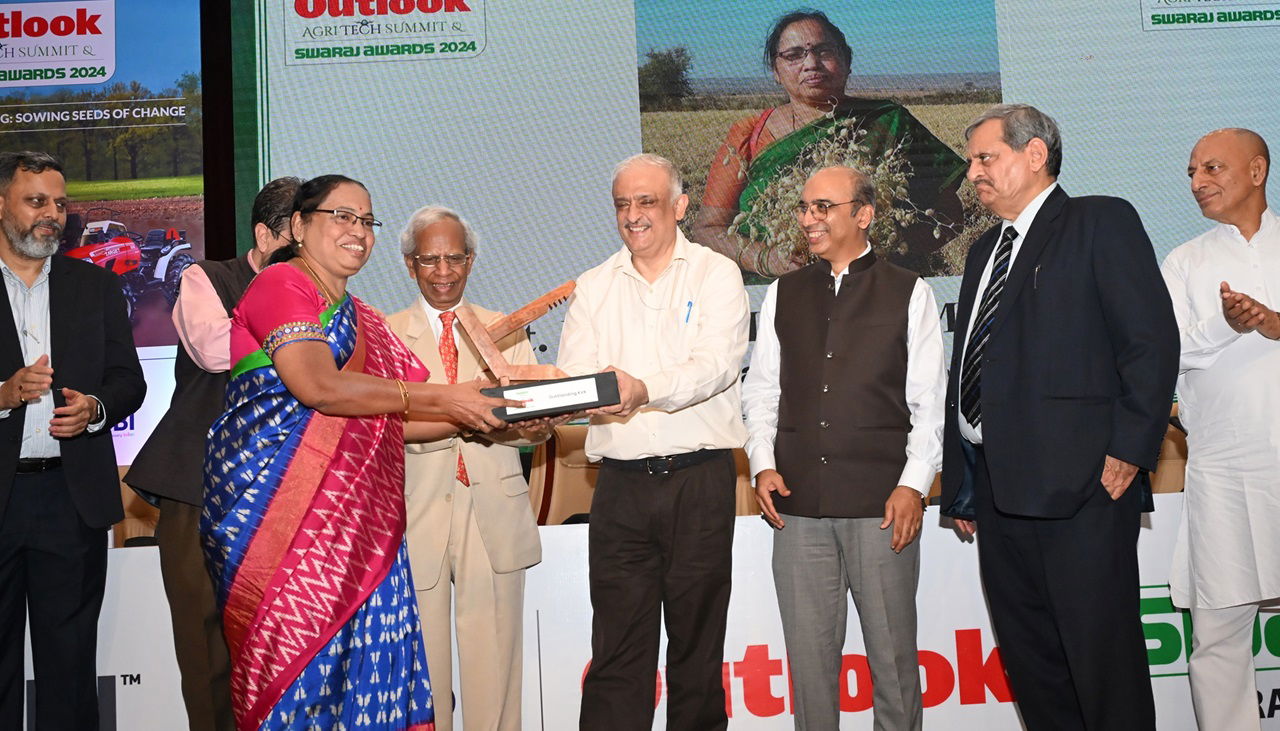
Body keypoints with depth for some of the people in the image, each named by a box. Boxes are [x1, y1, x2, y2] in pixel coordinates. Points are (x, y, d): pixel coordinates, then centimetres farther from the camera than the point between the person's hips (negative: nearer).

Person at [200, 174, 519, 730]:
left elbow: (389, 420, 16)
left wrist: (478, 419, 2)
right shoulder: (280, 284, -3)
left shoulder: (360, 319, 21)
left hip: (356, 520, 7)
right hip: (282, 509, -7)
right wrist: (441, 398, -13)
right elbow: (318, 387, -17)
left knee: (366, 653, 2)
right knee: (298, 648, -4)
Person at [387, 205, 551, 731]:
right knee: (421, 662, 4)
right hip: (418, 513, -1)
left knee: (494, 662, 3)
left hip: (493, 514, 1)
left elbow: (537, 426, 5)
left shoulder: (507, 332, 14)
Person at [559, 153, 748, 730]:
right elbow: (573, 376, 3)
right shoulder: (594, 287, 13)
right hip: (621, 483, 2)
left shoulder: (716, 275, 3)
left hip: (700, 481, -2)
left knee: (698, 642, 7)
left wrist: (644, 390, -30)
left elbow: (715, 364, -12)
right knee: (617, 650, 2)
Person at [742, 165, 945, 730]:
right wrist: (763, 465, 2)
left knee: (892, 654, 5)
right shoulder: (782, 296, 13)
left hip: (882, 502, -2)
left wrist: (914, 484, -7)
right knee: (809, 655, 9)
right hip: (799, 503, 3)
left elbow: (930, 401, 1)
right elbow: (761, 390, 14)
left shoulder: (909, 294, 4)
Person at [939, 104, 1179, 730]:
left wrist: (1131, 449, -14)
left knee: (1102, 655, -2)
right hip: (998, 487, 8)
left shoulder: (1102, 222, 0)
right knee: (1026, 657, 13)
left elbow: (1153, 339, -9)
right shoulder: (985, 251, 22)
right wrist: (960, 483, 16)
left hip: (1081, 486, -8)